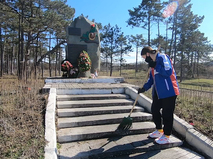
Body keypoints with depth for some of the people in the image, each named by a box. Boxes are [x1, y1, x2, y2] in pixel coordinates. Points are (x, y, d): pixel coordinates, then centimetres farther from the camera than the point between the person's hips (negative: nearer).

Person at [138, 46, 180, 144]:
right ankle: (159, 131, 33)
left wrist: (155, 66, -22)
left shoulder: (163, 57, -13)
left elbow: (168, 72, -29)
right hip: (158, 92, 9)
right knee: (154, 110, 15)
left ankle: (166, 136, 17)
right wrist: (144, 88, 11)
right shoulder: (153, 63, 14)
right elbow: (151, 78, 21)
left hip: (168, 91, -9)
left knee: (167, 114, 1)